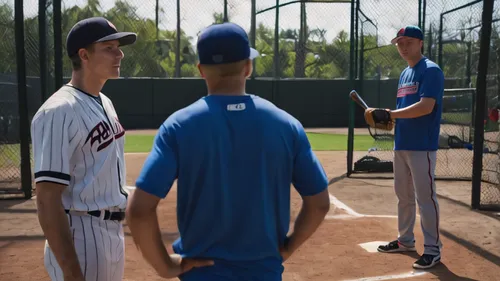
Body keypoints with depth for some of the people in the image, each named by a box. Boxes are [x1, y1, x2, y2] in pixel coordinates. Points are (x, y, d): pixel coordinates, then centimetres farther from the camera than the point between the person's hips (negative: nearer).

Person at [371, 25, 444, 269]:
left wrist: (389, 113, -23)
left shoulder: (431, 70, -11)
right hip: (401, 144, 9)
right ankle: (406, 240, 29)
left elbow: (425, 107, -23)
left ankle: (433, 249, 4)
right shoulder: (404, 74, 17)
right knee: (403, 195, 16)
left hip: (421, 146, -9)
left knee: (425, 197, -5)